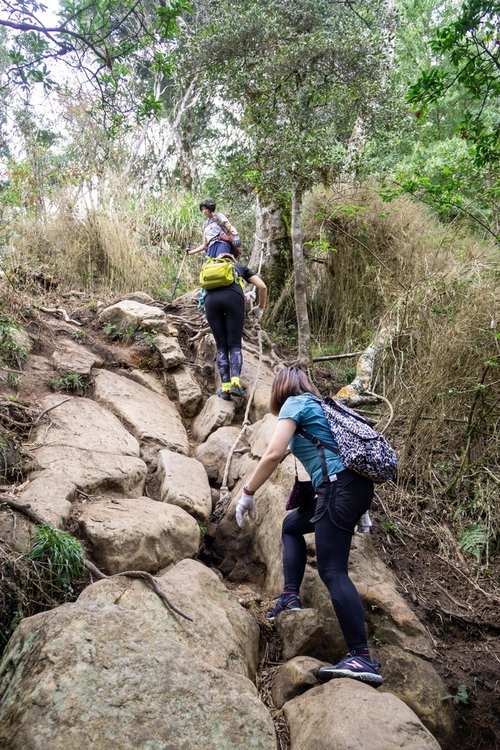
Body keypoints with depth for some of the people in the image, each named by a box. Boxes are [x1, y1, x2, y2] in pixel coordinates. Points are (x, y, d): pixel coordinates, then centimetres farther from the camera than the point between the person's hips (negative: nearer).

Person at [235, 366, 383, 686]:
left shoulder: (295, 403, 1)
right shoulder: (319, 405, 26)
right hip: (357, 486, 9)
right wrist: (359, 510, 29)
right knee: (292, 525, 25)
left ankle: (362, 659, -15)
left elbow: (273, 455, -11)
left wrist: (248, 493, 0)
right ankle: (291, 596, 17)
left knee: (333, 571, -11)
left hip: (340, 487, -9)